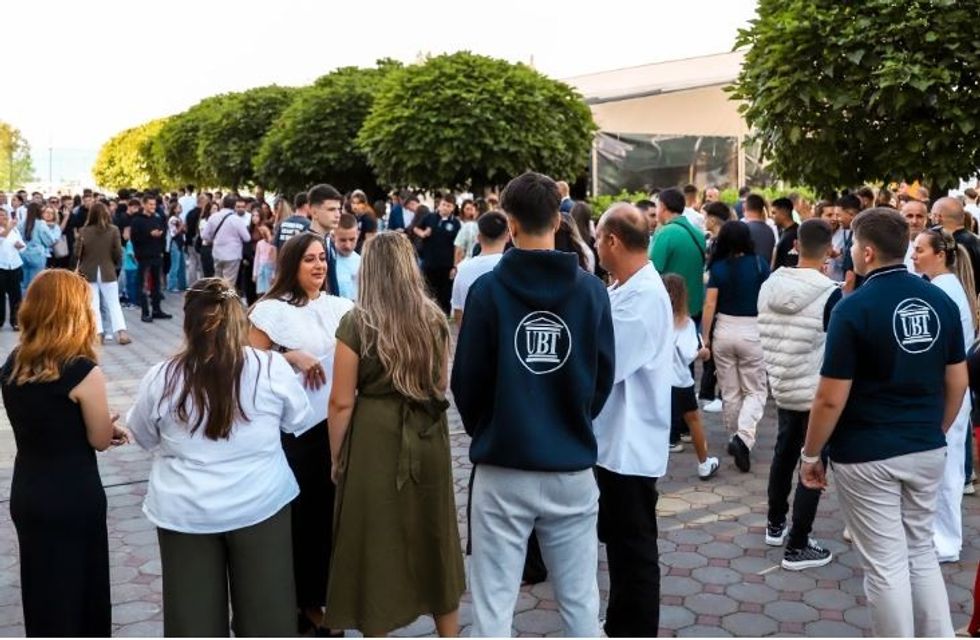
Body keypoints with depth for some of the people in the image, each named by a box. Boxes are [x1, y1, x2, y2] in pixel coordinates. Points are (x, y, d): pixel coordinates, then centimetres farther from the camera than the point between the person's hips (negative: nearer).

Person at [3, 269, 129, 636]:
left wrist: (104, 427, 10)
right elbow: (100, 440, -10)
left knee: (42, 586, 21)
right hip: (73, 497, -6)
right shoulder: (83, 371, -21)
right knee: (79, 585, 12)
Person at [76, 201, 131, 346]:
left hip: (89, 272, 0)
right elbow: (118, 252, -5)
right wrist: (117, 266, 14)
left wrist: (80, 267, 15)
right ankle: (121, 332, -3)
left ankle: (98, 333, 2)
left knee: (93, 305, 6)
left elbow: (77, 252, -3)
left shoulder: (83, 231, -7)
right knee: (114, 304, 7)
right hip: (108, 271, 0)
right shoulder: (113, 230, -8)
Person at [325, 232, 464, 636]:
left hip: (375, 440, -4)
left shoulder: (357, 323, -13)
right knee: (434, 536, 19)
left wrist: (336, 458, 1)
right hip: (427, 438, 4)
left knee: (375, 541, 11)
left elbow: (342, 401, -11)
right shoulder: (433, 318, -1)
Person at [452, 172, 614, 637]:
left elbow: (466, 379, -4)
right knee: (580, 600, 14)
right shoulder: (591, 290, -3)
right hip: (572, 466, 2)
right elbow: (605, 375, 4)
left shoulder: (487, 290, -9)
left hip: (502, 467, -2)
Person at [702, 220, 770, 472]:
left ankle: (736, 438, 24)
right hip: (753, 331, -1)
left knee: (730, 391, 15)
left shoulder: (718, 267, -3)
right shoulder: (759, 263, -5)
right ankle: (743, 437, -13)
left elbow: (710, 305, -7)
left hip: (724, 330, 2)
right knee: (755, 391, 8)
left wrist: (705, 337, 1)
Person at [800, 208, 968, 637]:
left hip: (867, 455, -6)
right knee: (922, 553, 20)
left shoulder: (854, 307, -16)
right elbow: (957, 382, 8)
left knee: (886, 564, 5)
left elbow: (831, 399, -15)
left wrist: (810, 454, -3)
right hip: (927, 451, 6)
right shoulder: (941, 301, 1)